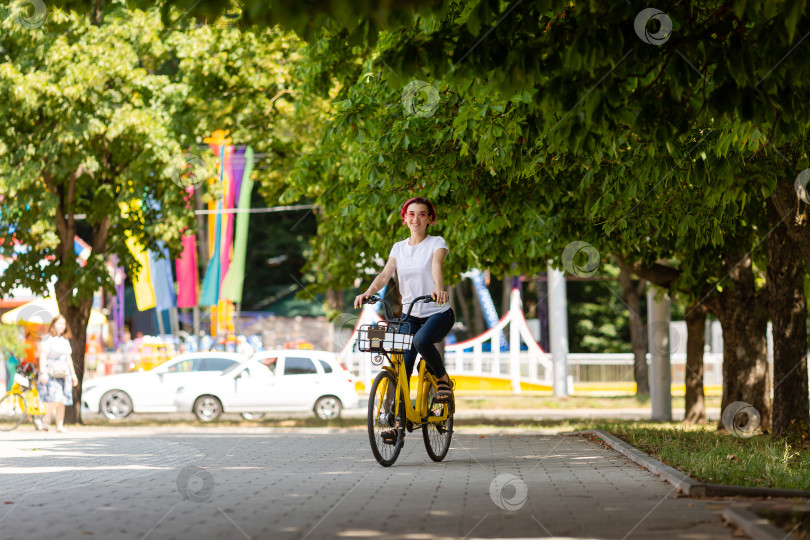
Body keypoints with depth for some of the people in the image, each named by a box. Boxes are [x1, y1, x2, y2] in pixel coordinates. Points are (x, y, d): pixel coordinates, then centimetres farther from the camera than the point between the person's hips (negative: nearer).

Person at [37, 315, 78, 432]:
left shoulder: (65, 340, 19)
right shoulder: (48, 339, -3)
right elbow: (43, 357, -10)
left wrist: (73, 374, 20)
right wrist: (42, 373, -19)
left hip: (63, 374, 7)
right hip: (51, 374, -7)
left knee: (62, 401, 1)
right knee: (55, 399, -18)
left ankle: (60, 425, 5)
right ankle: (46, 421, -3)